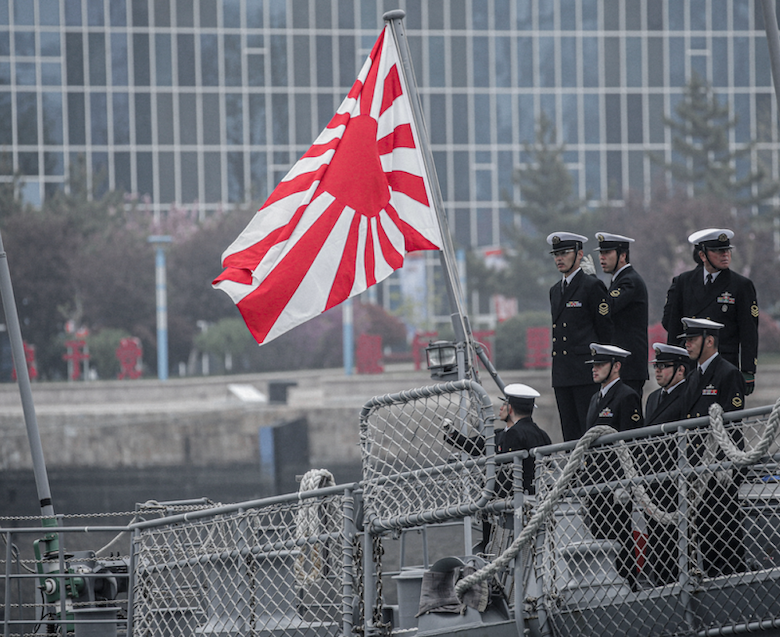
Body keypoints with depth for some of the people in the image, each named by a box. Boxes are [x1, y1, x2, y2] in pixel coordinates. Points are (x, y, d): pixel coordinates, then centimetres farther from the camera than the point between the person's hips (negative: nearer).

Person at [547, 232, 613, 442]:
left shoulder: (592, 286, -5)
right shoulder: (555, 291, 19)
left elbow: (606, 330, -6)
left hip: (586, 373, -8)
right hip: (561, 376, 8)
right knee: (570, 434, 6)